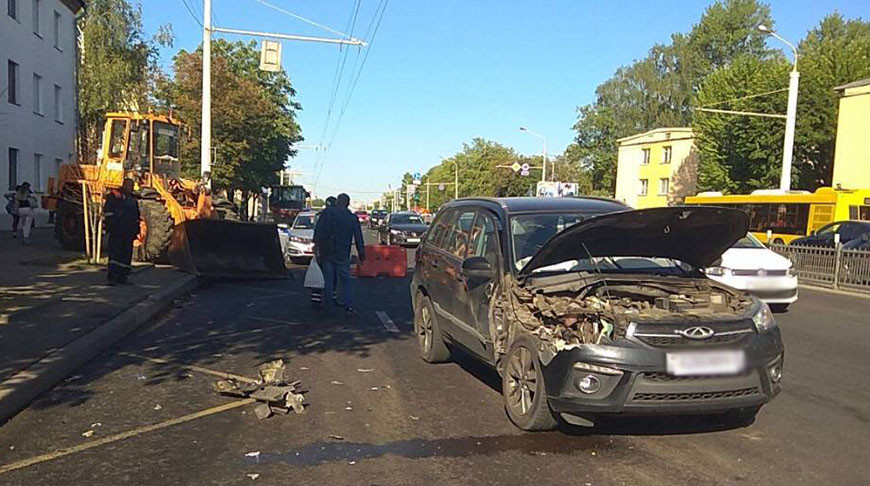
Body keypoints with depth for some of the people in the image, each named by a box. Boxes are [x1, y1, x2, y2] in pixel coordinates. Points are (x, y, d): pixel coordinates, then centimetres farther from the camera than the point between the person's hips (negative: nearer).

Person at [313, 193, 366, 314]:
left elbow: (318, 230, -6)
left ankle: (328, 306, 11)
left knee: (328, 279, 7)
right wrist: (361, 253, 10)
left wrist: (316, 244, -1)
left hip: (326, 251, 0)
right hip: (342, 254, 1)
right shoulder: (353, 218, 4)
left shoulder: (327, 212, -1)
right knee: (345, 279, 5)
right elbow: (358, 238, 5)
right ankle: (349, 306, -4)